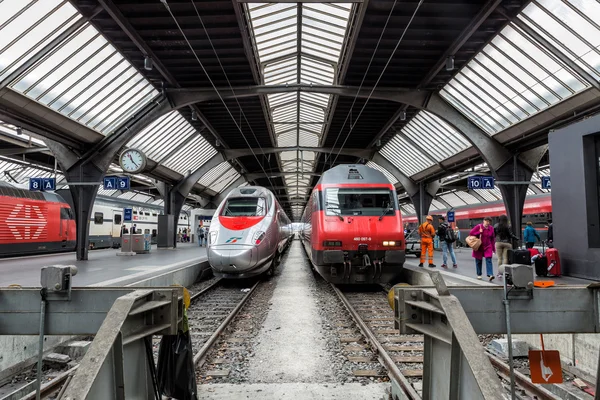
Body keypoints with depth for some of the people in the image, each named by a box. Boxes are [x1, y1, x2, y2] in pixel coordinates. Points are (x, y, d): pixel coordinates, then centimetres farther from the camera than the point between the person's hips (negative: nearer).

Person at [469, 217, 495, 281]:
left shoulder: (491, 228, 3)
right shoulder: (478, 227, -8)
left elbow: (492, 239, 8)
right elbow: (471, 233, -8)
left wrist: (493, 249, 7)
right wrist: (479, 232, -20)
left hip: (488, 247, 2)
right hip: (479, 247, -2)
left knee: (489, 260, -12)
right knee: (479, 261, 7)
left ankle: (490, 275, -20)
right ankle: (479, 274, 20)